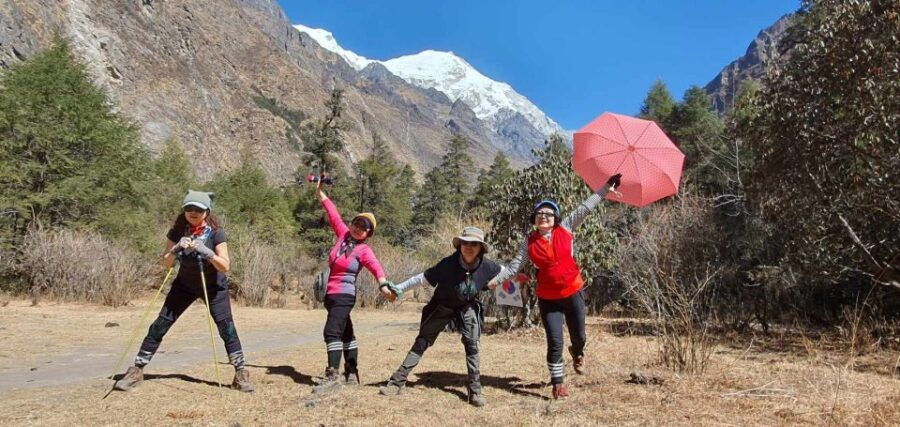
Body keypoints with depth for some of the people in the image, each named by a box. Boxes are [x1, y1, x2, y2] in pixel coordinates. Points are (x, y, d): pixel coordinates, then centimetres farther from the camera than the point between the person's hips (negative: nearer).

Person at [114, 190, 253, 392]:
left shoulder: (216, 233, -20)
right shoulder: (177, 231, -12)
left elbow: (225, 266, -24)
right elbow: (165, 263, -12)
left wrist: (206, 251, -38)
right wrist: (176, 249, -32)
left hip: (213, 286, -2)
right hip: (185, 284, 2)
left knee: (226, 326, -13)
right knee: (160, 324, -4)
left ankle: (241, 373, -4)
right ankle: (137, 370, 9)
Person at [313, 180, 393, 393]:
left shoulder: (364, 250, -9)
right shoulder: (343, 234, 6)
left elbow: (376, 267, -24)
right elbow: (333, 213, 11)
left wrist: (383, 284, -43)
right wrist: (319, 192, 16)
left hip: (344, 295, -7)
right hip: (331, 293, 7)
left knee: (332, 332, -17)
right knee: (346, 333, 15)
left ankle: (332, 377, -15)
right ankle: (352, 374, 25)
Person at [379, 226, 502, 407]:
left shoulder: (487, 266, -24)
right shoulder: (448, 264, -31)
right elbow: (423, 278, -22)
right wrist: (399, 289, -18)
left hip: (467, 308, 1)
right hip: (442, 306, -1)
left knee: (472, 346, -7)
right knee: (422, 342, -1)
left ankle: (475, 391, 3)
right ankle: (397, 382, 3)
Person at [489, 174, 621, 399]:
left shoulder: (566, 229, -5)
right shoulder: (529, 242, -4)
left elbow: (585, 208, -6)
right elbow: (515, 265, -4)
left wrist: (606, 186, -7)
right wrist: (495, 279, -16)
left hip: (573, 293, 1)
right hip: (548, 299, -1)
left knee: (579, 336, 15)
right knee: (555, 342, -4)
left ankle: (577, 354, 52)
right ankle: (558, 383, 15)